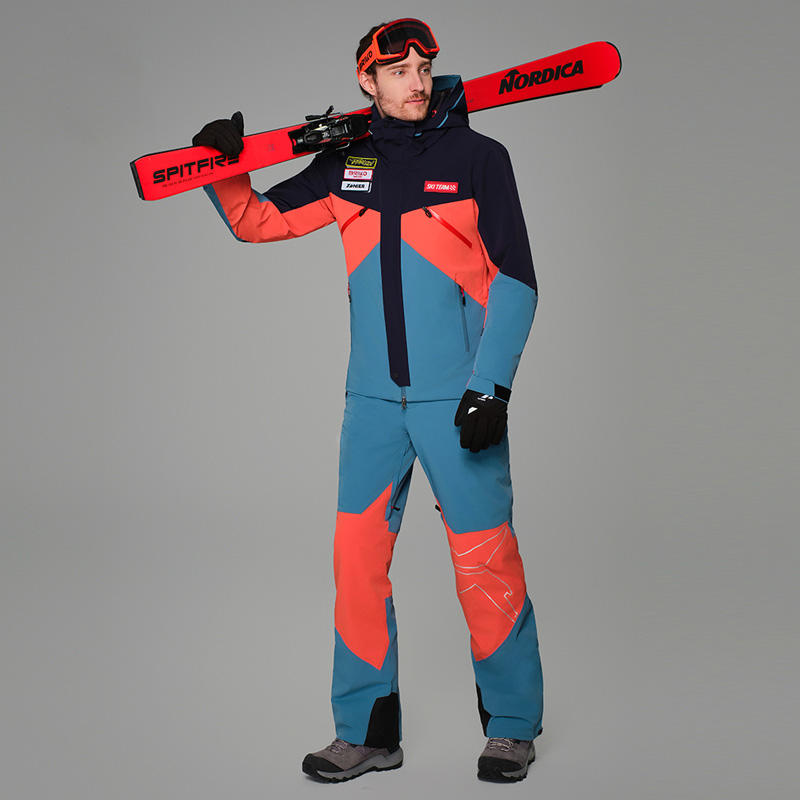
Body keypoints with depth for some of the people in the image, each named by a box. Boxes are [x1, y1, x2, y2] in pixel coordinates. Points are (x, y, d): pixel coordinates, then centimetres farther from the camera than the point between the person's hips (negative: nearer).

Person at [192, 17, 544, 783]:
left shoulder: (478, 157, -2)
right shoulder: (348, 164, 9)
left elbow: (515, 280, -4)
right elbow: (258, 220, 16)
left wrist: (490, 388, -11)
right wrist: (224, 169, -4)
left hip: (458, 397, -4)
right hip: (373, 398, 4)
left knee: (484, 557, -2)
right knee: (357, 554, 3)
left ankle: (511, 724, 16)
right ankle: (368, 729, 16)